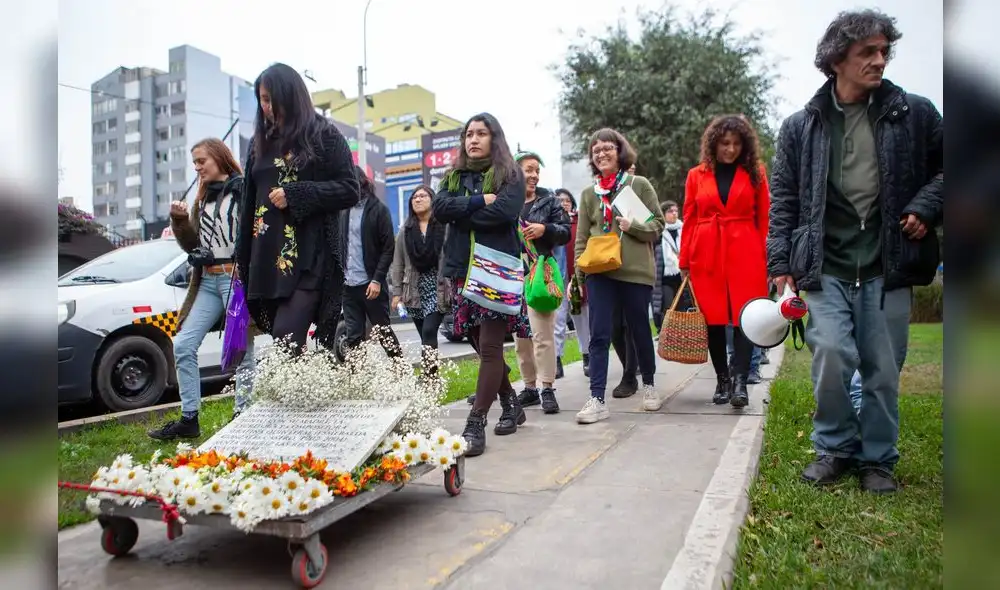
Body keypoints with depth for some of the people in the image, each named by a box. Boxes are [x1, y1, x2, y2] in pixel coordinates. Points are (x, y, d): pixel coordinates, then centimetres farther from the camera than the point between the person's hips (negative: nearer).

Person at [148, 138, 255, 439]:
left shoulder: (244, 189, -2)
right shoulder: (203, 199, 19)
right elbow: (192, 246, 17)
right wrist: (179, 220, 1)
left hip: (237, 277, -7)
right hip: (208, 281, 8)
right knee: (183, 345, 3)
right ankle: (189, 419, 12)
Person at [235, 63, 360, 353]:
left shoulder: (325, 136, 3)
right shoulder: (259, 143, 19)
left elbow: (350, 190, -4)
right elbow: (249, 204, 20)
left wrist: (295, 194, -13)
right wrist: (242, 261, 16)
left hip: (310, 257, -5)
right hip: (267, 258, 6)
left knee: (286, 348, -16)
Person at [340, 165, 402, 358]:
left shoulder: (379, 209, -2)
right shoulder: (345, 211, 14)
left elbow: (389, 248, -8)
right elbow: (340, 246, 16)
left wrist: (377, 279, -16)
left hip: (371, 283, -5)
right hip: (349, 284, 5)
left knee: (383, 332, 4)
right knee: (353, 336, 5)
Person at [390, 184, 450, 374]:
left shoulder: (445, 225, -2)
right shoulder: (406, 230, 12)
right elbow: (397, 263, 11)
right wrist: (397, 292, 5)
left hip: (439, 287, -4)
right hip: (415, 289, 4)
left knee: (429, 331, -16)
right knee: (425, 336, 7)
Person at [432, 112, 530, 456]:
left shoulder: (510, 174, 4)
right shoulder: (453, 176, 17)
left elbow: (504, 211, -15)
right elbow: (440, 208, -2)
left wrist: (460, 214, -6)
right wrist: (479, 201, -13)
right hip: (463, 270, 6)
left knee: (490, 346, -9)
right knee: (481, 344, 10)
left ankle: (476, 424, -7)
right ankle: (511, 405, 28)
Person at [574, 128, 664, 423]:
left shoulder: (640, 185, 3)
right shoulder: (588, 193, 11)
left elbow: (658, 225, 3)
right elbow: (582, 236, 11)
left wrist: (633, 226, -15)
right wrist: (579, 268, 0)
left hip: (635, 271, -2)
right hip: (599, 272, 2)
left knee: (639, 330, 11)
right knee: (599, 335, -4)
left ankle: (649, 385, 33)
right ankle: (597, 399, -3)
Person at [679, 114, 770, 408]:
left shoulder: (755, 172, 7)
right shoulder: (697, 175, 9)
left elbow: (763, 218, 5)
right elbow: (689, 220, 8)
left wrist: (766, 259, -2)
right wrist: (685, 261, 4)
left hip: (745, 253, -1)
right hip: (706, 254, 1)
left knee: (745, 316, -8)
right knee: (713, 318, 3)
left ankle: (739, 380, -7)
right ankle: (722, 379, 13)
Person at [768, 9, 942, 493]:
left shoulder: (914, 114, 6)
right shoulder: (801, 127, 4)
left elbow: (944, 168, 17)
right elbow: (783, 200, 5)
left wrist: (925, 206, -2)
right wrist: (780, 262, -2)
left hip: (886, 269, 1)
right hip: (825, 269, -1)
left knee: (883, 371, 6)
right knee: (831, 354, -14)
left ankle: (877, 458, 26)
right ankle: (835, 447, 11)